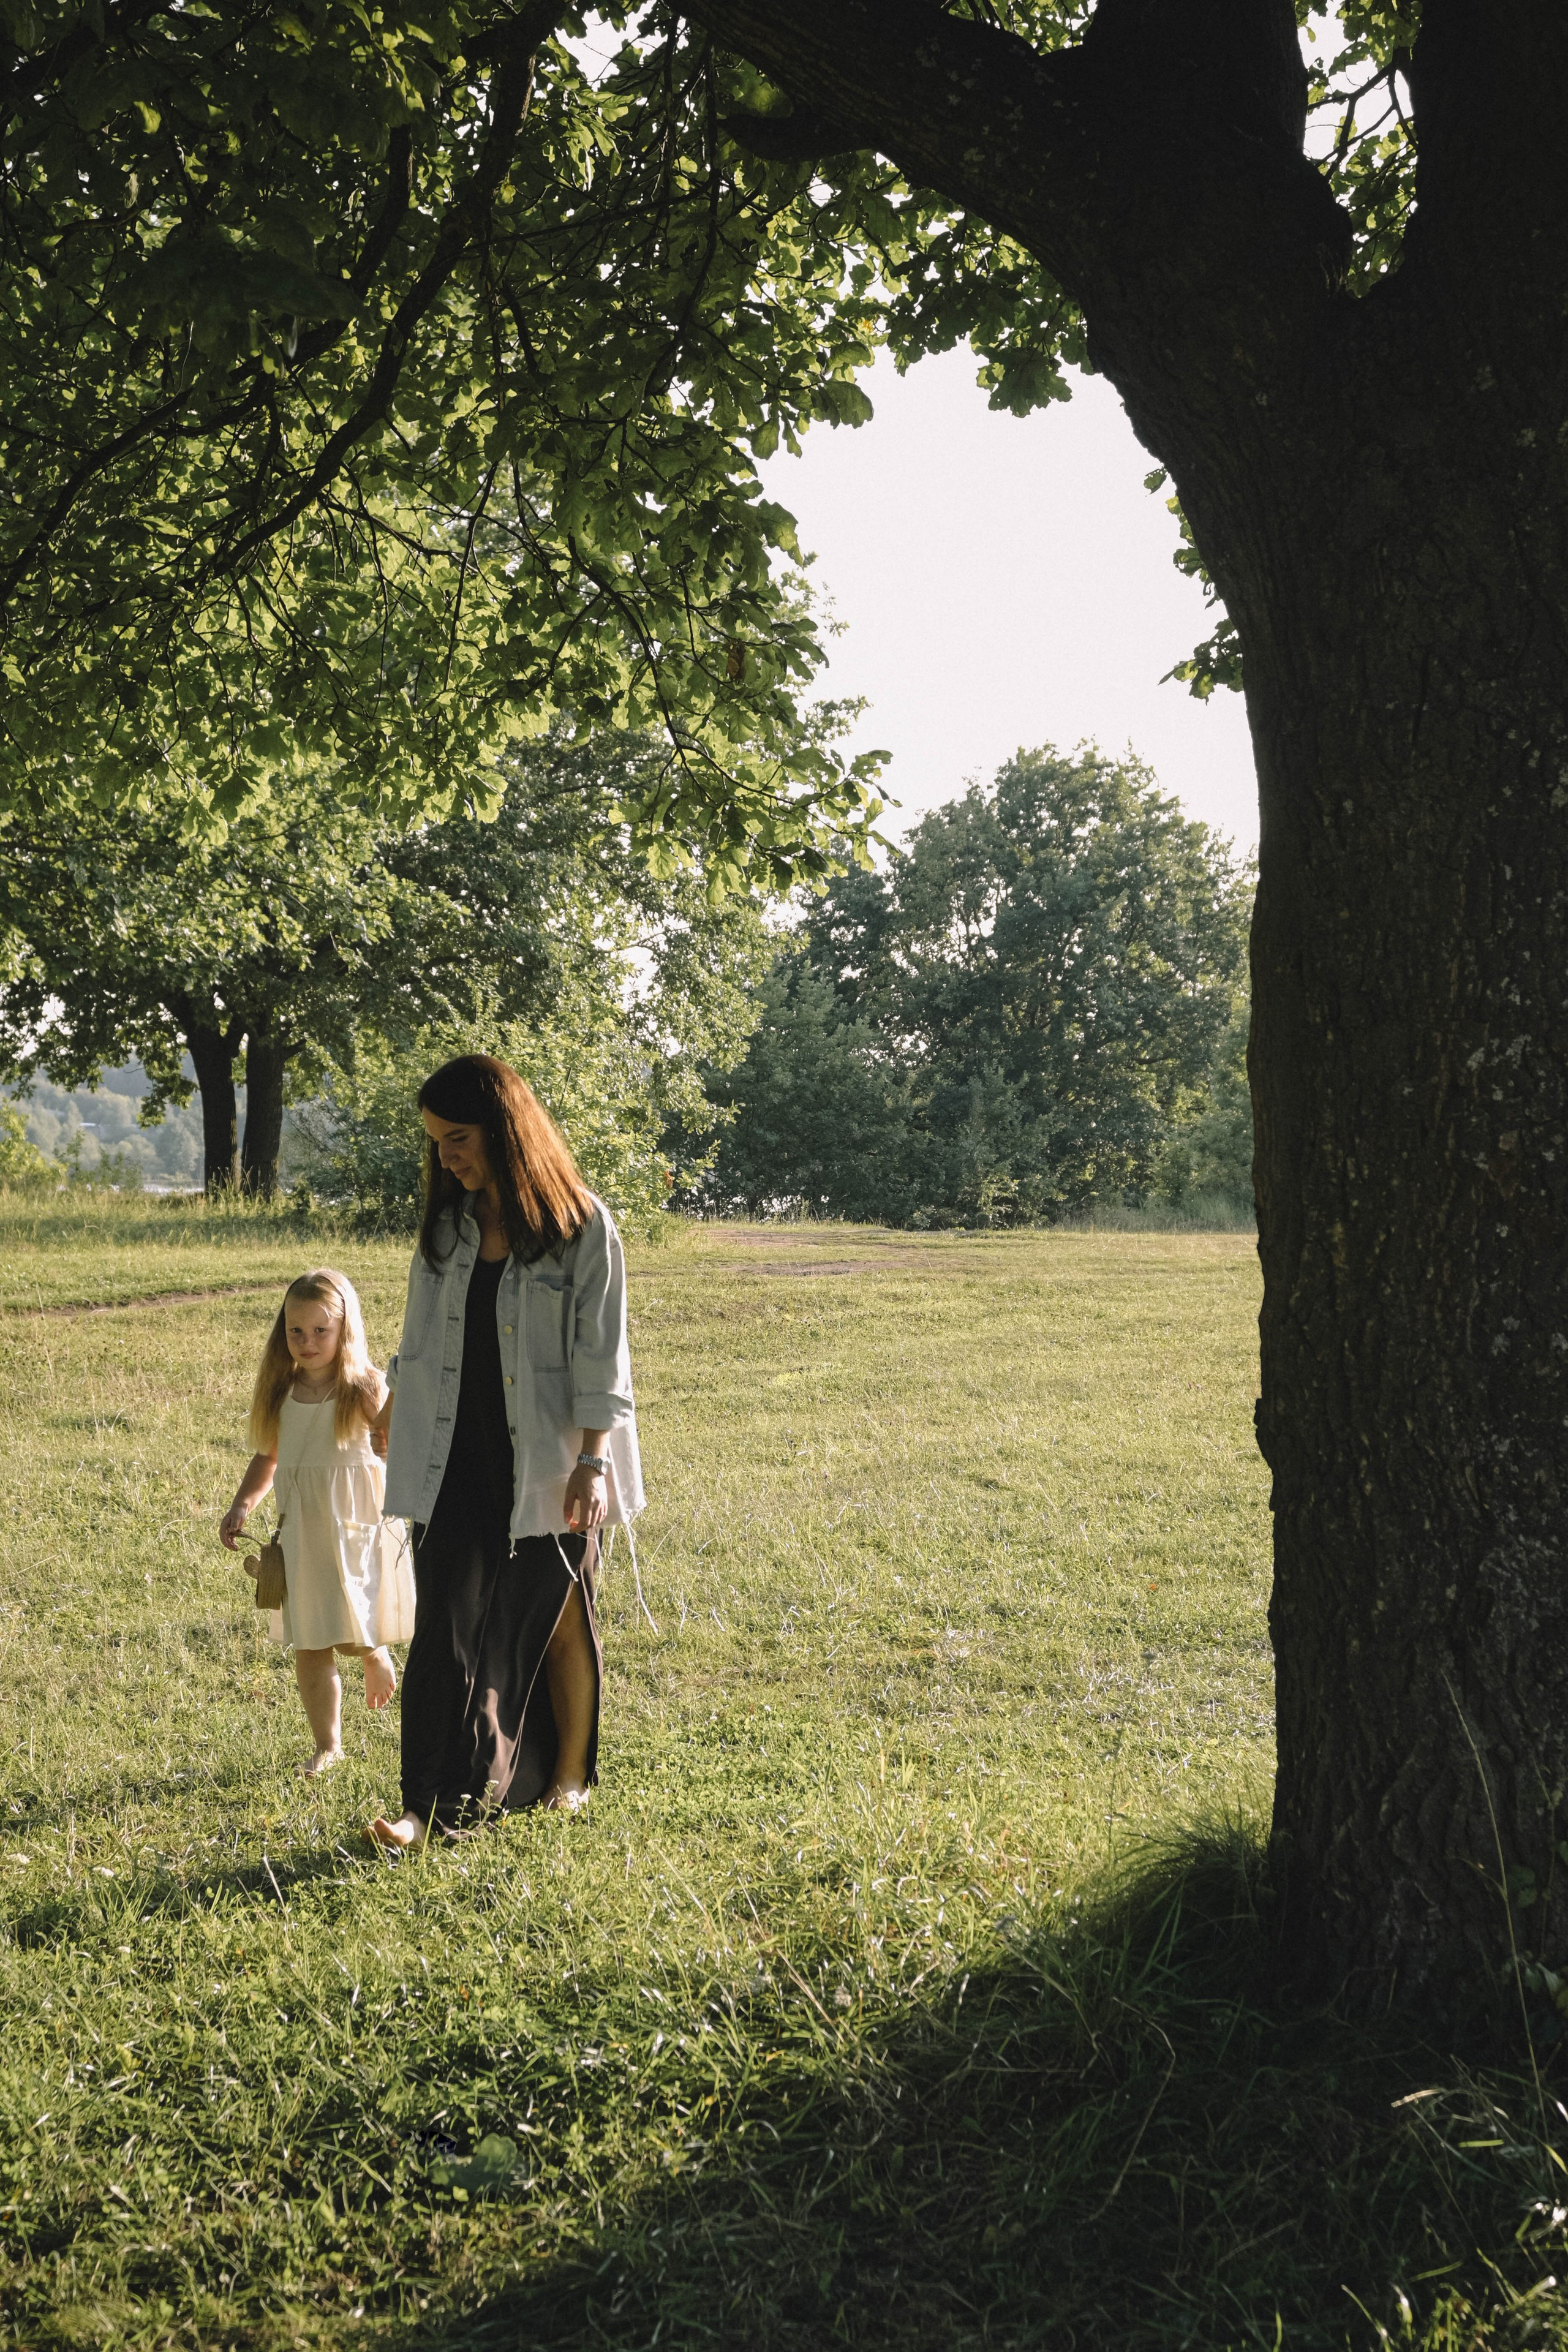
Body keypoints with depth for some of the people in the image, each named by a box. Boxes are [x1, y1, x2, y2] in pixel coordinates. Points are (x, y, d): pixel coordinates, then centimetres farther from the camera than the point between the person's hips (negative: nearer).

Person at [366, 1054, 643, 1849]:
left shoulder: (582, 1226, -9)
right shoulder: (448, 1226, 6)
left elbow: (600, 1356, -11)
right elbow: (419, 1341, 17)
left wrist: (592, 1462, -15)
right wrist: (393, 1410, 23)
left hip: (547, 1464, -4)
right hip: (458, 1462, 4)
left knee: (558, 1620, 10)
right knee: (447, 1626, -3)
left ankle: (569, 1775, 28)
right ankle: (434, 1804, 0)